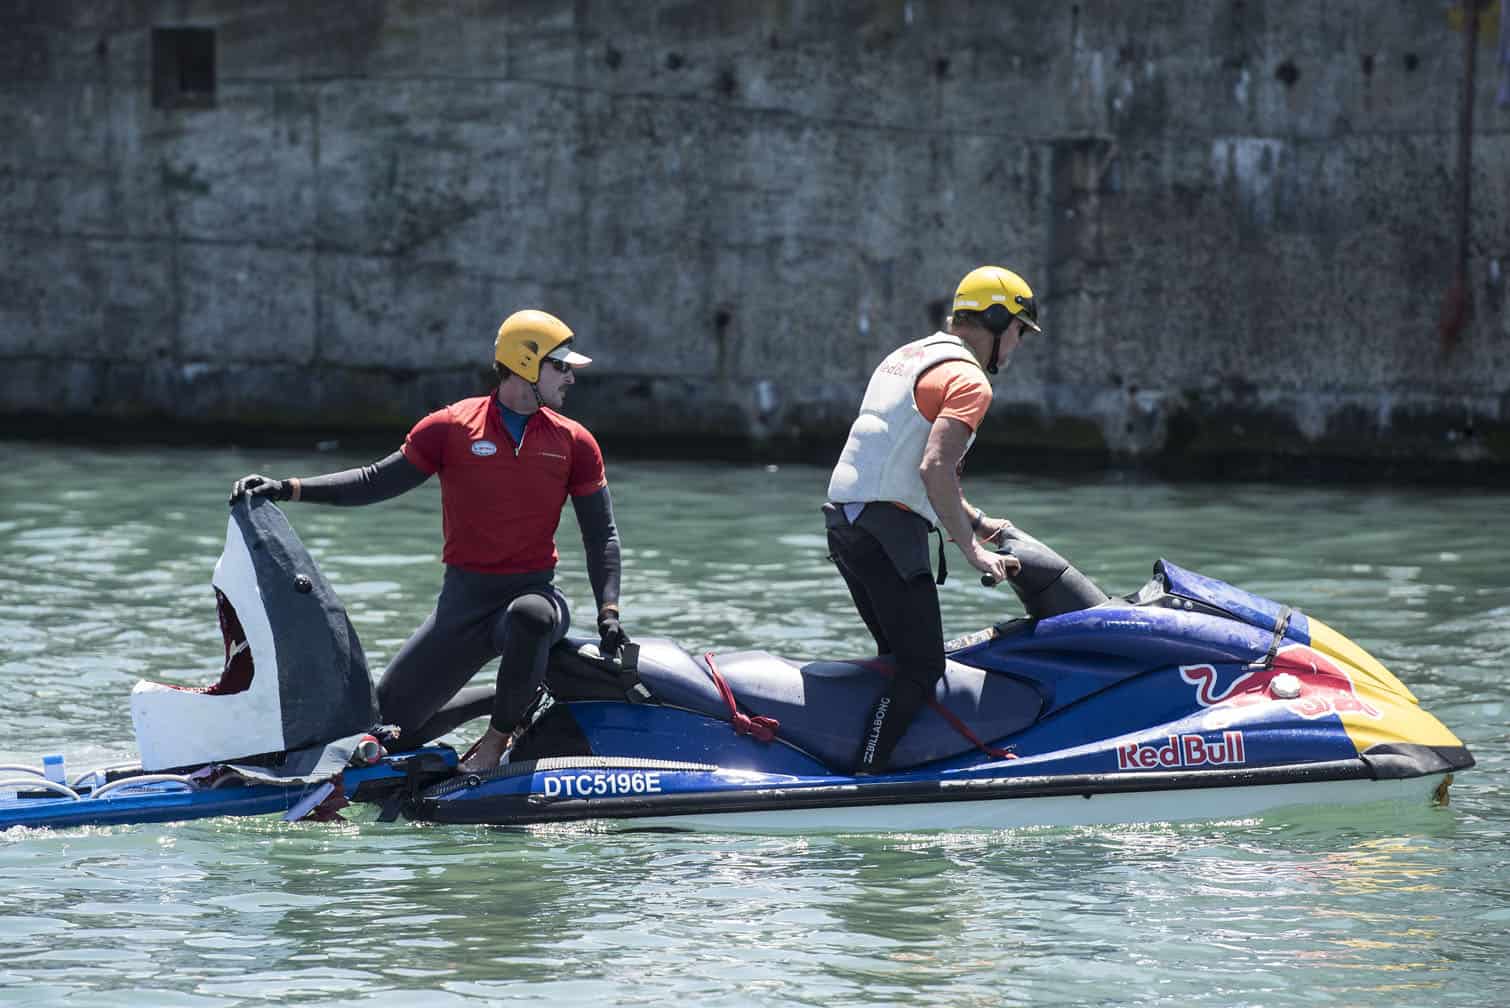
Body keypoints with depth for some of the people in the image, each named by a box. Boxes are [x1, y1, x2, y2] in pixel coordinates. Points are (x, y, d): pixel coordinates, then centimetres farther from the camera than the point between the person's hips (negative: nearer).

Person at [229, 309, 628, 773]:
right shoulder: (452, 427, -1)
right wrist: (287, 489, -6)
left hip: (535, 592, -1)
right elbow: (378, 481, 3)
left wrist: (608, 613, -6)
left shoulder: (574, 443, 3)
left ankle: (498, 739, -19)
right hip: (464, 598, 1)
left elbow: (601, 534, 7)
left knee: (530, 618, -40)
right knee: (388, 715, -9)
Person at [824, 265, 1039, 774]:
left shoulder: (906, 357, 22)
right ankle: (861, 781, -18)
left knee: (900, 657, 18)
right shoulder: (968, 379, -9)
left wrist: (974, 521, 27)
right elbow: (935, 468, -23)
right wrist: (973, 550, -19)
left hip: (844, 520, 10)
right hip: (889, 528, -10)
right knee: (922, 670, -10)